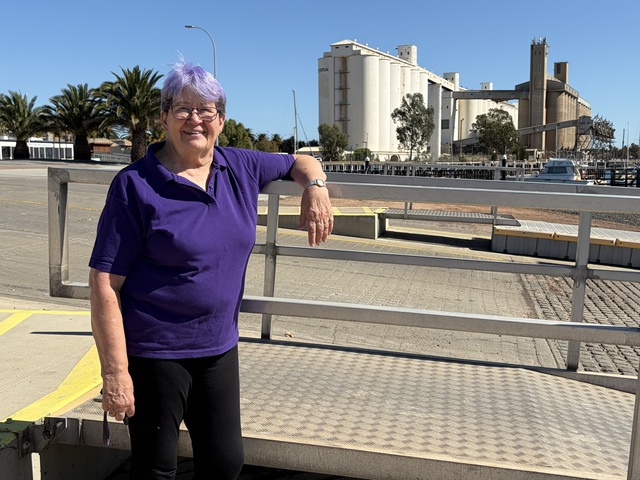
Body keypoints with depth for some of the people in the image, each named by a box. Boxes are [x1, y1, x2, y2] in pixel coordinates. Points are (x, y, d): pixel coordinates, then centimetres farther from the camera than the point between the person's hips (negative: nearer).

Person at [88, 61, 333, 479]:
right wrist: (115, 372, -18)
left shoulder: (241, 168, 2)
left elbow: (301, 162, 19)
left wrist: (315, 187, -4)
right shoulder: (136, 185, -13)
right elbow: (105, 283, -15)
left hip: (220, 348, 5)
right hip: (155, 353, -4)